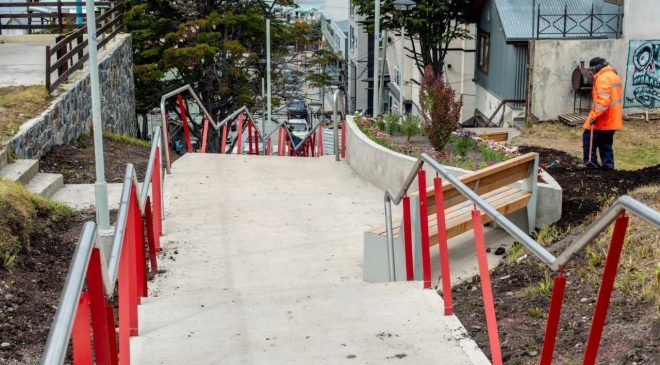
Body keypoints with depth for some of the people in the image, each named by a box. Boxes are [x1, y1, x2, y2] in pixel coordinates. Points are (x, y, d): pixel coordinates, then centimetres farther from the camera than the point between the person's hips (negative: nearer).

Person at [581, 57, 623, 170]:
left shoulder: (603, 78, -17)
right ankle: (608, 165, 13)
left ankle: (590, 163, 3)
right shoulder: (615, 76, 16)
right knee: (606, 143, 14)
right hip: (613, 120, 9)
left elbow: (602, 101, -27)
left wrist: (594, 116, -26)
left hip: (602, 120, -9)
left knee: (588, 138, 1)